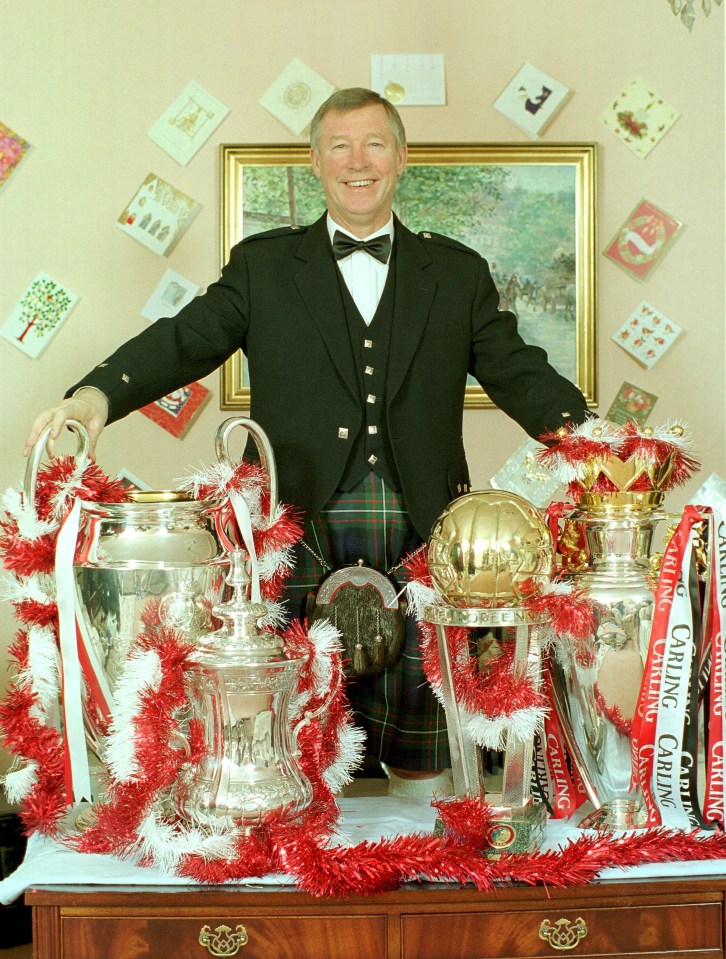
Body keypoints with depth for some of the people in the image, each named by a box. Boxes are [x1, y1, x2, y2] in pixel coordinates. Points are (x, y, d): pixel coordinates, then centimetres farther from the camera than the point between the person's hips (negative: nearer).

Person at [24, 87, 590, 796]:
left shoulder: (456, 272, 15)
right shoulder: (263, 265, 12)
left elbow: (516, 369, 9)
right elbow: (184, 341, 2)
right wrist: (97, 393, -17)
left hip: (423, 540, 1)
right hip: (303, 534, 0)